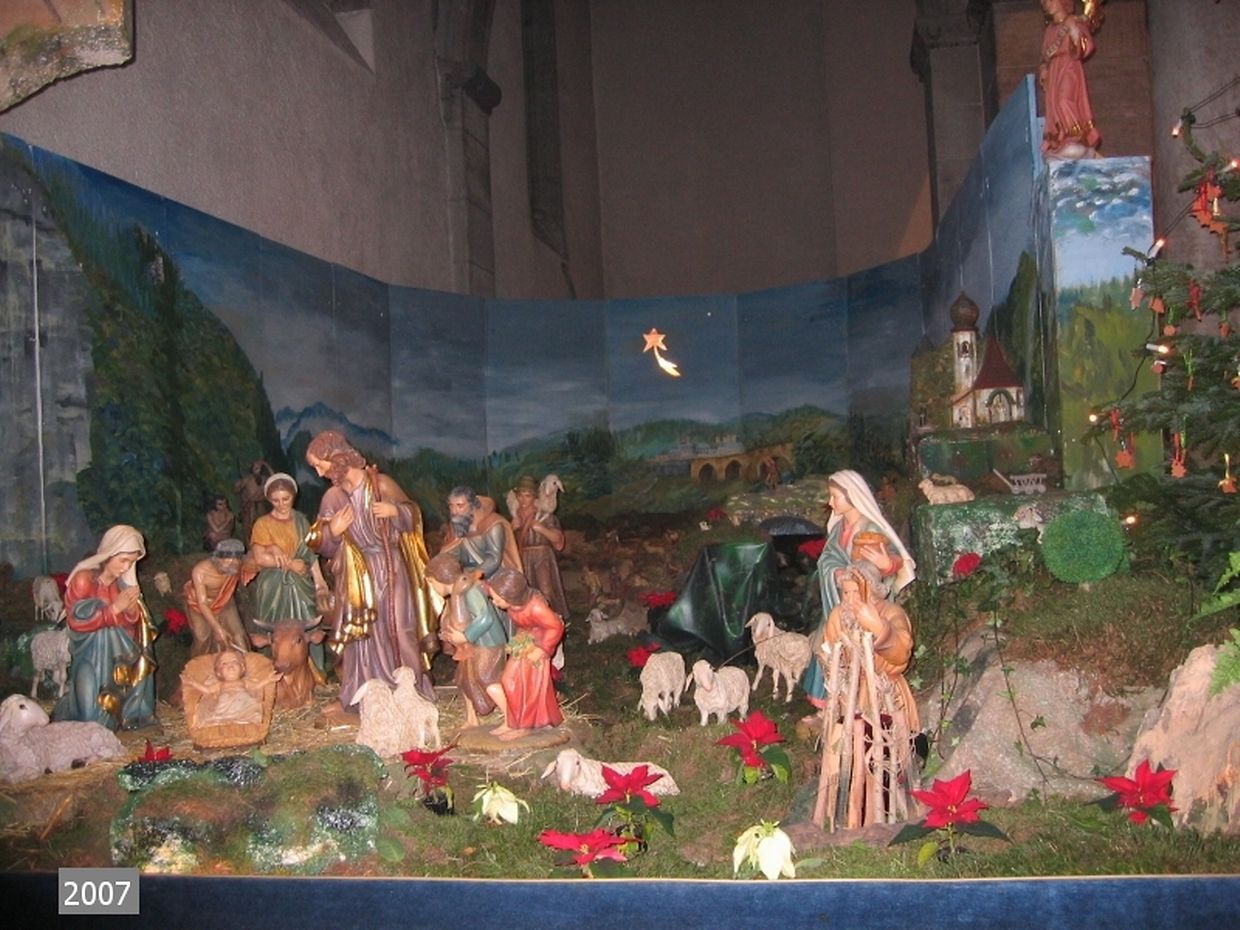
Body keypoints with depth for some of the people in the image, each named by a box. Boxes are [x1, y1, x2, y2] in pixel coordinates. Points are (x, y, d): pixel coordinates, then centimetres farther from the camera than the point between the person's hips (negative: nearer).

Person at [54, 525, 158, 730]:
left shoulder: (124, 583, 3)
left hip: (118, 651, 5)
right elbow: (77, 622, -15)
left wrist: (132, 611, -17)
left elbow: (132, 628, 7)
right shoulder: (83, 579, -11)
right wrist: (115, 608, -21)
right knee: (92, 719, -16)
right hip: (90, 652, -5)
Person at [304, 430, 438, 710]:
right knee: (362, 634, 1)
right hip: (357, 576, 3)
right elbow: (325, 548, 8)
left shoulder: (380, 483, -7)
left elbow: (413, 515, 2)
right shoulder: (332, 497, 2)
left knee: (398, 629, -1)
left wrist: (395, 511, -18)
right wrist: (332, 532, -13)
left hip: (390, 571, -2)